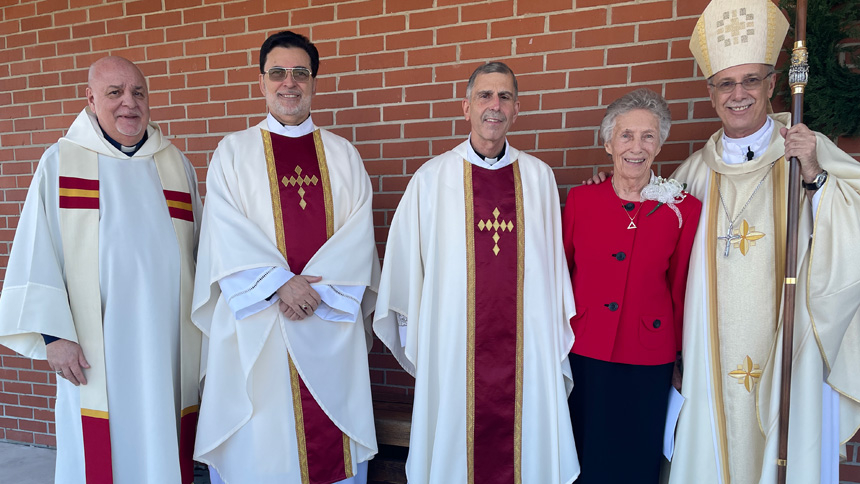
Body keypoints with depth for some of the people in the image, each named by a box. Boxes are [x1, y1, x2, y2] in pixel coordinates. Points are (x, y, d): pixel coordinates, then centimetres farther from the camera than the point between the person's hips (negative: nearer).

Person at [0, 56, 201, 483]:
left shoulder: (177, 167, 9)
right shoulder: (60, 162, 3)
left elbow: (199, 252, 11)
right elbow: (37, 256, 0)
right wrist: (54, 334, -7)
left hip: (170, 345, 2)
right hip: (95, 349, -2)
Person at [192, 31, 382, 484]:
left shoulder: (342, 154, 10)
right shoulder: (233, 152, 6)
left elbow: (359, 231, 0)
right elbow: (227, 232, -5)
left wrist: (316, 286, -13)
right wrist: (280, 282, -16)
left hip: (332, 319, 2)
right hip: (257, 321, -1)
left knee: (333, 439, 8)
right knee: (259, 442, 6)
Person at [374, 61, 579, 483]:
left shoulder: (538, 177, 4)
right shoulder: (432, 178, -2)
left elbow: (553, 261, 9)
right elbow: (407, 260, 3)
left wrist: (557, 334, 11)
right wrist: (412, 334, 6)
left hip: (525, 349, 2)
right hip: (453, 348, -1)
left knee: (525, 446, 12)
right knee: (455, 445, 11)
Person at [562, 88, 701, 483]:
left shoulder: (684, 209, -5)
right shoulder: (580, 199, -3)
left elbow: (679, 287, 4)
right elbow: (560, 271, 5)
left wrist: (679, 354, 11)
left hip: (648, 361, 0)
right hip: (583, 353, 1)